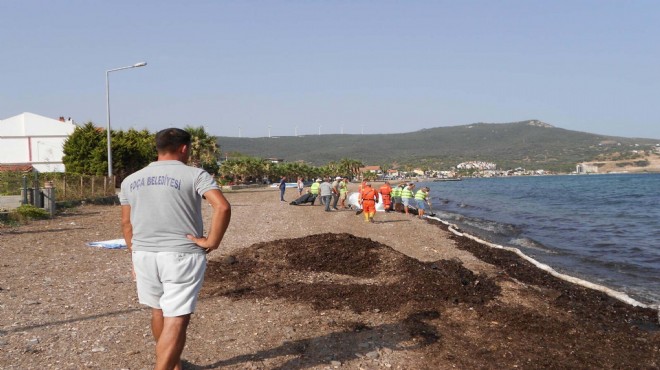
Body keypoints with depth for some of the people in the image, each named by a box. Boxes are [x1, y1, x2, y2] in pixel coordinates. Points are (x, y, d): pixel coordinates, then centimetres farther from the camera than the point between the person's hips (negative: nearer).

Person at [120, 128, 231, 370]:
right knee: (176, 320, -1)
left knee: (159, 311, 22)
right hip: (183, 256, -5)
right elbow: (223, 207, -21)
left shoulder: (131, 181, 9)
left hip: (144, 255, 6)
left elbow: (126, 224, 13)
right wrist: (211, 242, -13)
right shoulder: (195, 175, -6)